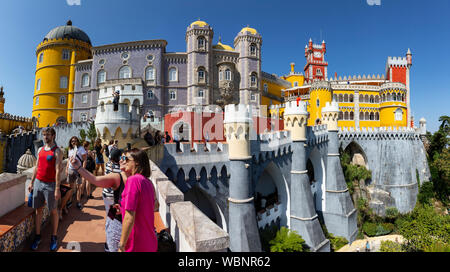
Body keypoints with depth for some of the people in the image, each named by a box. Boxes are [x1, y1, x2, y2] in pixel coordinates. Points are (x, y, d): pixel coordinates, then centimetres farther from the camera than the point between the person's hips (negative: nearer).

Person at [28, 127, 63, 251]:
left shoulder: (57, 151, -9)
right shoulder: (40, 150, 11)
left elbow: (57, 170, -14)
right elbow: (36, 167, 17)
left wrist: (57, 189, -18)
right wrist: (32, 183, 13)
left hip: (50, 184, -5)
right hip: (38, 182, 6)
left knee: (53, 211, 4)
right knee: (38, 210, 11)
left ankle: (54, 237, 16)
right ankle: (37, 236, 24)